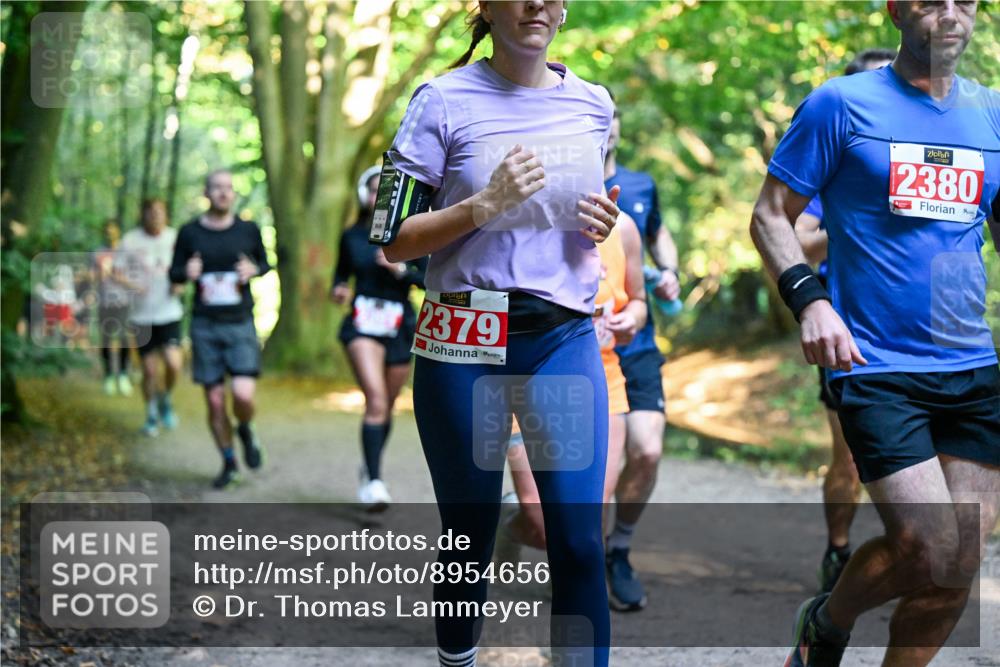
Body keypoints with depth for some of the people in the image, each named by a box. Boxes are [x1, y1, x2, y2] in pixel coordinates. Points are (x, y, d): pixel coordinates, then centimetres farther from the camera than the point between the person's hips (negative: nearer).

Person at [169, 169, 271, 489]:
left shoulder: (248, 230, 3)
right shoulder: (190, 232, 2)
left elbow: (265, 262, 16)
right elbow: (174, 273, 11)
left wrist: (254, 270, -7)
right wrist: (186, 272, -12)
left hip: (241, 324, -1)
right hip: (205, 327, 1)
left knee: (243, 395, -16)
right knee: (215, 401, 3)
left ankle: (246, 430, 18)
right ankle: (229, 463, 21)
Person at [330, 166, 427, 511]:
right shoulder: (352, 236, 5)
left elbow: (429, 279, -1)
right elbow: (342, 273, 18)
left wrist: (400, 269, -17)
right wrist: (338, 289, -3)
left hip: (400, 327, 1)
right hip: (362, 324, -1)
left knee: (387, 405, 11)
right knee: (376, 399, -21)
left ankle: (370, 466, 37)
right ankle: (373, 482, -25)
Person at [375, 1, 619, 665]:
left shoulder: (594, 105, 8)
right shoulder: (444, 101, -4)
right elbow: (394, 239, -5)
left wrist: (602, 223, 3)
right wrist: (486, 204, -18)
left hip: (567, 337, 3)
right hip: (466, 344, -3)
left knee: (580, 540, -6)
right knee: (470, 535, 7)